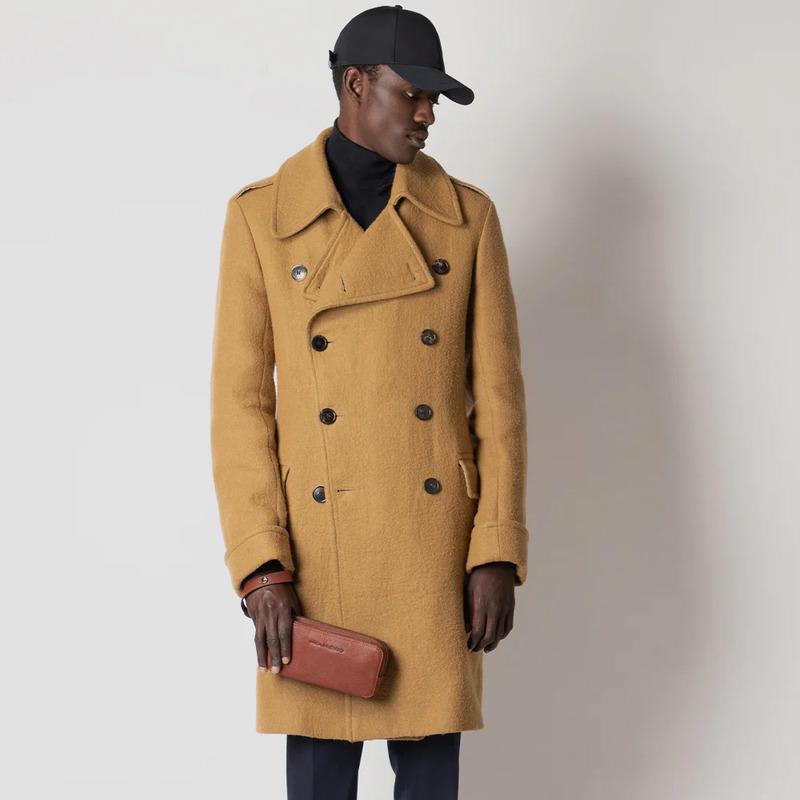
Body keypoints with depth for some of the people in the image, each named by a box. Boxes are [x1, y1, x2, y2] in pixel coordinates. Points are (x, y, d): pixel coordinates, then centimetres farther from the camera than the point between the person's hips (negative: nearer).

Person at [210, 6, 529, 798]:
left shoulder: (466, 216, 5)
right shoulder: (261, 216, 1)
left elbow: (497, 393, 4)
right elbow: (240, 403, -1)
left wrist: (497, 551, -4)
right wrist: (261, 567, -9)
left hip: (436, 550, 1)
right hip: (318, 549, -1)